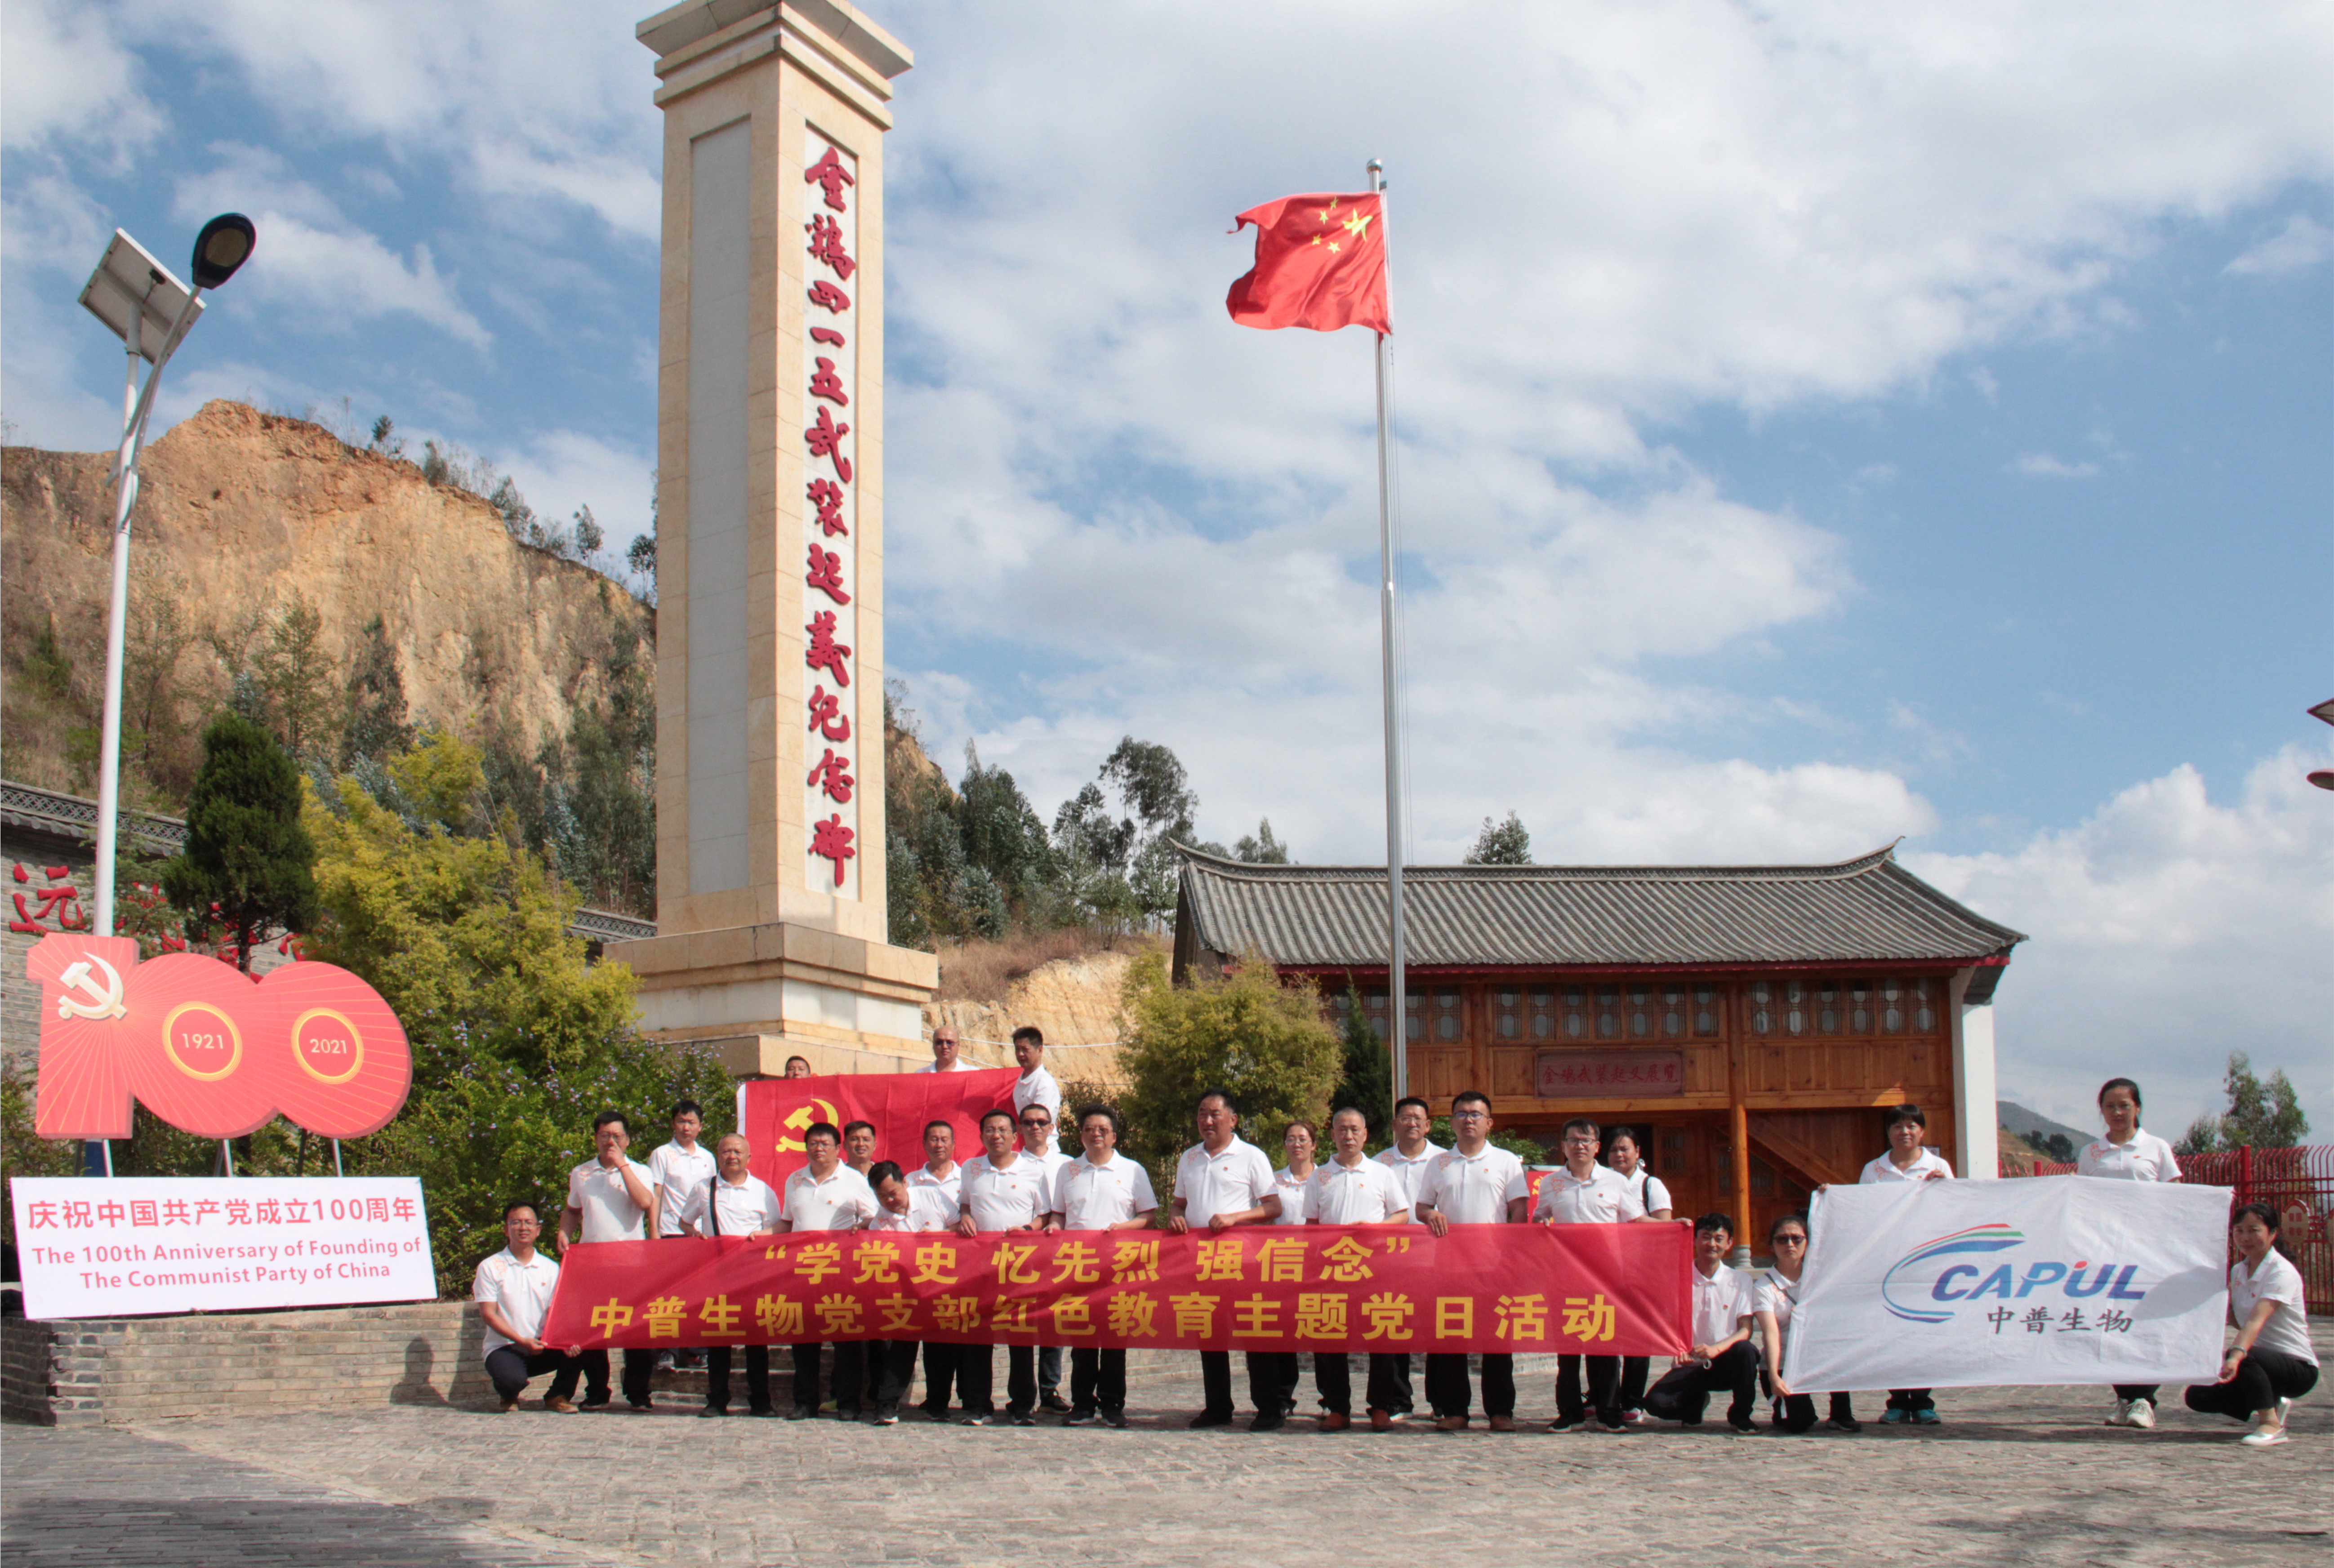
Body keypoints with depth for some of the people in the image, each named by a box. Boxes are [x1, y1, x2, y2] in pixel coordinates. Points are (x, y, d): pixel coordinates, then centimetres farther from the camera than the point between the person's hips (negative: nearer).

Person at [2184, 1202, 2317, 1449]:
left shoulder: (2282, 1272, -18)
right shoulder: (2238, 1271, 6)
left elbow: (2256, 1321, -34)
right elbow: (2237, 1321, 13)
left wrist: (2236, 1356, -48)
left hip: (2298, 1367, -8)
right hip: (2264, 1361, 8)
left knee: (2244, 1358, -37)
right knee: (2198, 1396, -6)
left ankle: (2272, 1425, -21)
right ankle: (2271, 1407, 12)